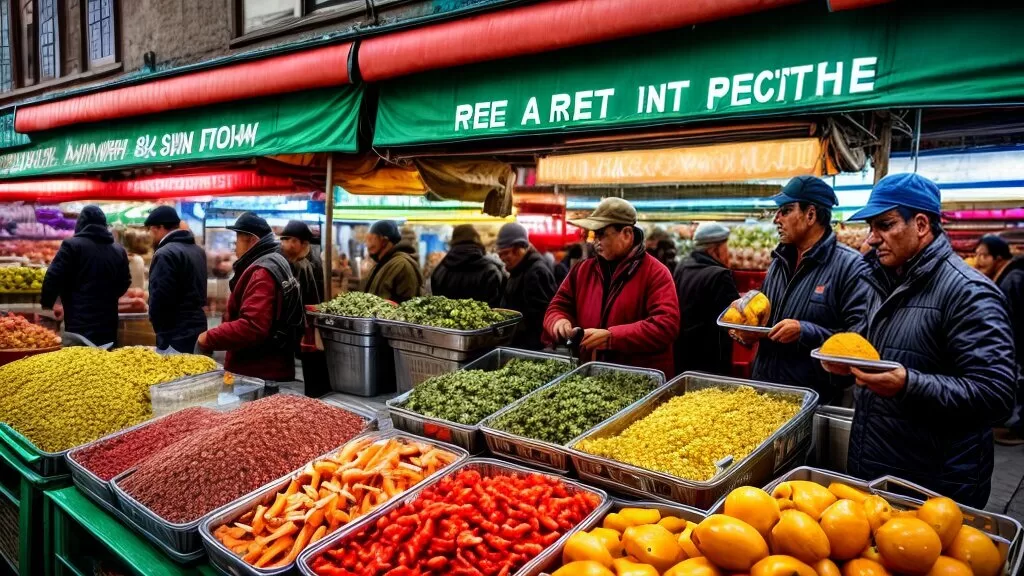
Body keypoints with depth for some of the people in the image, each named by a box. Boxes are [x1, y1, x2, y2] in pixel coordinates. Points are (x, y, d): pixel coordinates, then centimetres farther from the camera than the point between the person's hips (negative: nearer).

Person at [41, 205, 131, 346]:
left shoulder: (72, 245, -4)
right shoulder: (119, 250, 11)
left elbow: (53, 277, -7)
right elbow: (124, 283, 18)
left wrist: (46, 304, 7)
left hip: (79, 323, -4)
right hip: (108, 323, 5)